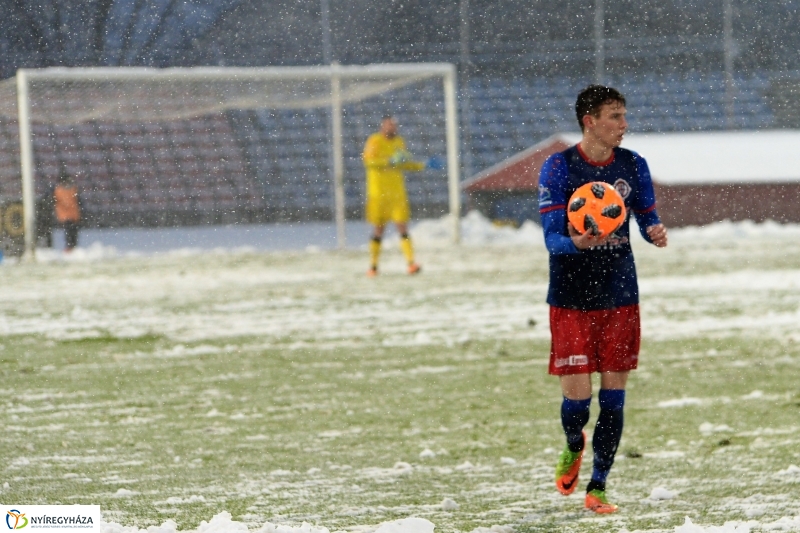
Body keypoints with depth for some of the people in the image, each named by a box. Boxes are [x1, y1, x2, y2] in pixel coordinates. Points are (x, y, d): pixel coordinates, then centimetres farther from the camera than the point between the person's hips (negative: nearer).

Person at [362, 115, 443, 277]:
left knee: (402, 226, -6)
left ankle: (411, 263, -14)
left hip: (397, 192, 4)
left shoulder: (399, 142, 12)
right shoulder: (375, 141, -6)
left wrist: (423, 165, 10)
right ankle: (373, 266, 14)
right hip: (378, 192, -4)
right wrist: (390, 161, -26)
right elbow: (368, 161, -20)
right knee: (378, 229, 3)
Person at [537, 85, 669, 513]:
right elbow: (551, 238, -13)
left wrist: (656, 232, -13)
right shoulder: (558, 168, -9)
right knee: (576, 395, -6)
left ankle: (597, 487, 11)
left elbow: (647, 218, 11)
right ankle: (573, 447, 28)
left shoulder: (633, 165, 3)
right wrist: (576, 242, -35)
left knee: (613, 395, 1)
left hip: (620, 297, 3)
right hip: (572, 299, -3)